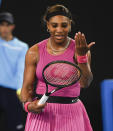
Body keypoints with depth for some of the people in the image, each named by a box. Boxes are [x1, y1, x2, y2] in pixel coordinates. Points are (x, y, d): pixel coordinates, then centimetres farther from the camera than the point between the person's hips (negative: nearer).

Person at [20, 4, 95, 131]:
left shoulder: (79, 49, -3)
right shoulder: (34, 52, 0)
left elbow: (85, 83, -16)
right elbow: (27, 87, 2)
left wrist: (82, 56, -28)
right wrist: (28, 105, -16)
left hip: (71, 115, 0)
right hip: (42, 114, 1)